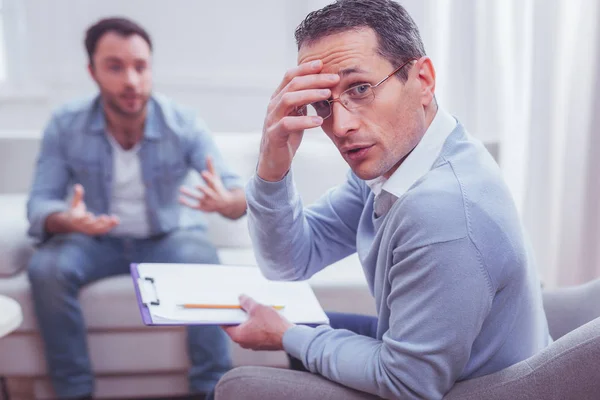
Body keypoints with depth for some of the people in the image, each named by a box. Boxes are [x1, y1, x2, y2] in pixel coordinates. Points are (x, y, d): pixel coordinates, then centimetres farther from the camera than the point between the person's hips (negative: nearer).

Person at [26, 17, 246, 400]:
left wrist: (225, 201, -46)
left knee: (205, 266, -32)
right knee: (45, 268, -28)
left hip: (169, 235, -1)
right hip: (96, 239, 1)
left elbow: (239, 193, -19)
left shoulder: (184, 123, -16)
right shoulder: (65, 125, -13)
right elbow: (41, 202, -13)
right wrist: (66, 220, -39)